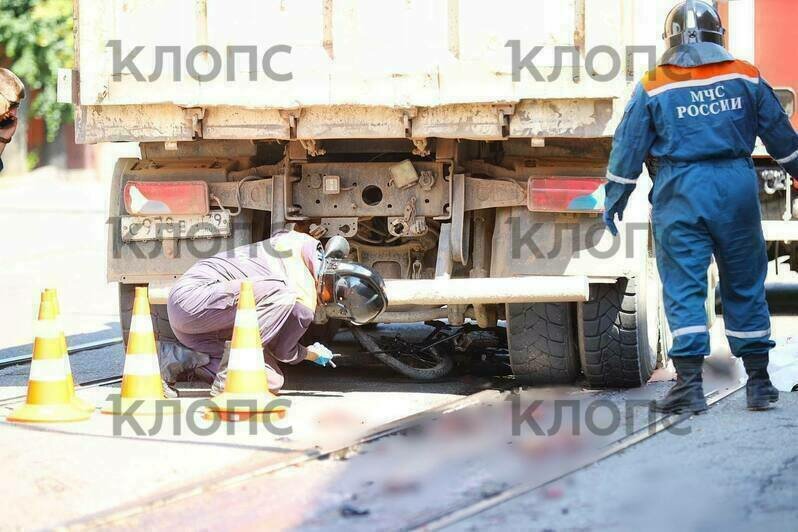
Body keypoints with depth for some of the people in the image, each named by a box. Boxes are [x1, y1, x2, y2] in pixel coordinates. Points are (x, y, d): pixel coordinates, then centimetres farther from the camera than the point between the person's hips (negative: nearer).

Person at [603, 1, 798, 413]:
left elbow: (628, 150, 3)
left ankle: (690, 384, -9)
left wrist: (613, 201, 12)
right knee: (745, 286, 11)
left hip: (679, 193, -2)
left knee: (683, 288, 0)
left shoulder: (653, 87, 0)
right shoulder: (745, 78, 5)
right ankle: (758, 383, 16)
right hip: (737, 188, 2)